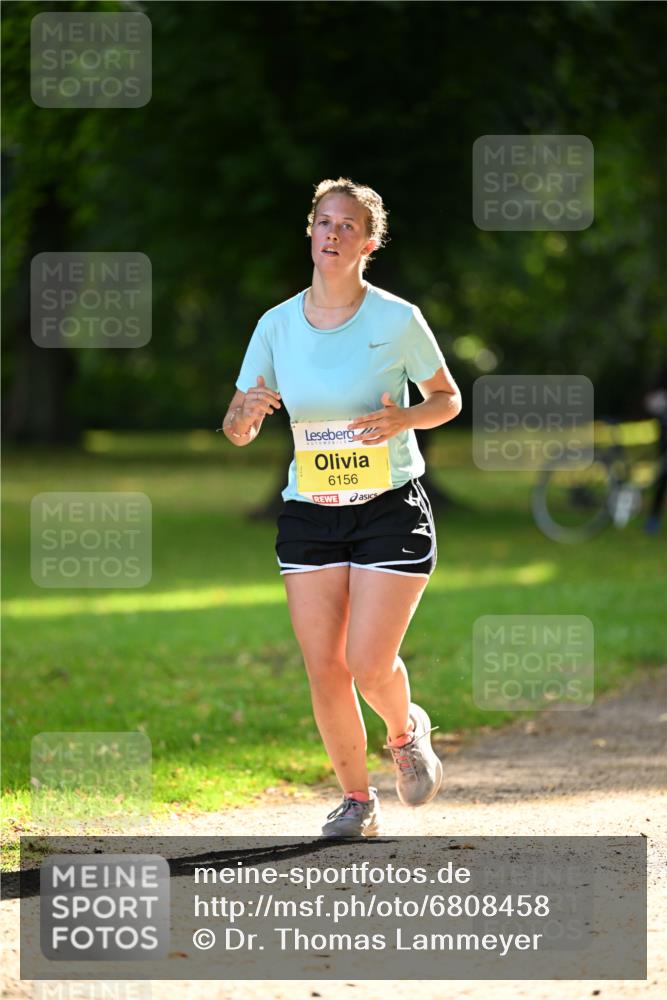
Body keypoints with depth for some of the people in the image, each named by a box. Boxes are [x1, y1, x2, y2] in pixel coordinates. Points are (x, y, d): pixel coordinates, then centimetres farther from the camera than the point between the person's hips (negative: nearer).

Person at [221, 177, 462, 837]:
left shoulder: (398, 319, -7)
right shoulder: (277, 325, 1)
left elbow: (448, 399, 5)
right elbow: (235, 431, 6)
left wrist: (404, 418, -16)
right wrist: (248, 412, -19)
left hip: (392, 509, -3)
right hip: (308, 513, 3)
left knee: (369, 666, -10)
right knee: (324, 668, -3)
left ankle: (406, 731, 24)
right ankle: (357, 800, 15)